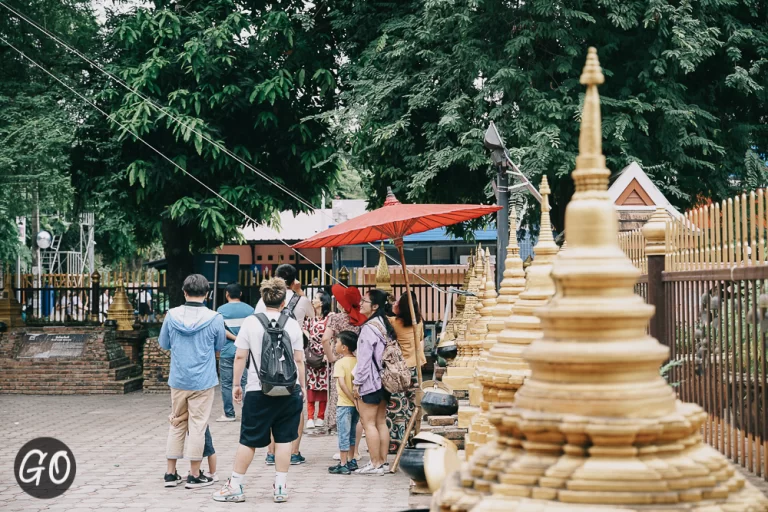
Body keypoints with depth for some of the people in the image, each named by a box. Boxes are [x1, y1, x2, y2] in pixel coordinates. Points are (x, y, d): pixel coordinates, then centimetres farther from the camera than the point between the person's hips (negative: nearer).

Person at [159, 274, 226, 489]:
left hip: (178, 380, 3)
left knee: (176, 425, 14)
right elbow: (219, 346, 5)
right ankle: (194, 475, 9)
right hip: (202, 381, -3)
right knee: (197, 426, 4)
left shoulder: (172, 316, -4)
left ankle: (171, 473, 18)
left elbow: (164, 344, 9)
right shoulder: (214, 319, -11)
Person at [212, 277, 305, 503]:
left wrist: (236, 384, 7)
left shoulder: (251, 322, -3)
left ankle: (235, 487, 12)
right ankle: (280, 488, 10)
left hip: (258, 391, -1)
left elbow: (240, 357, -2)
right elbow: (299, 360, 3)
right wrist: (302, 386, 13)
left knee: (249, 440, 5)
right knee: (283, 439, 7)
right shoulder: (292, 324, 1)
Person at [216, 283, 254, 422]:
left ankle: (229, 414, 5)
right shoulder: (249, 309, 3)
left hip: (227, 351, -2)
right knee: (245, 382, 5)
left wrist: (236, 338, -9)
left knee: (226, 383, 4)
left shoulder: (222, 309, -2)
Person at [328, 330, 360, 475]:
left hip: (345, 404, -6)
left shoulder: (340, 363, -13)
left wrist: (353, 400, -20)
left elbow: (342, 384, -22)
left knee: (343, 434, -1)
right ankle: (351, 461, 26)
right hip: (357, 404, 6)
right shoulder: (358, 362, 5)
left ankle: (343, 465, 2)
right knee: (352, 434, 18)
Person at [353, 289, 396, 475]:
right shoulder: (385, 325, 11)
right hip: (382, 380, 9)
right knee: (381, 422, 11)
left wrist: (357, 382, -12)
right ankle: (383, 462, 14)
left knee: (368, 423, -4)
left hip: (369, 380, -9)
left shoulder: (369, 328, -16)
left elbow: (364, 358, -18)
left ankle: (375, 464, -2)